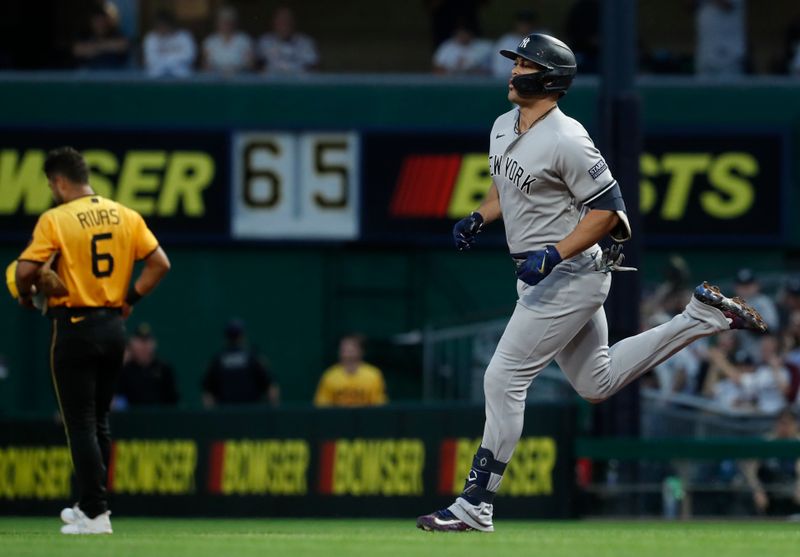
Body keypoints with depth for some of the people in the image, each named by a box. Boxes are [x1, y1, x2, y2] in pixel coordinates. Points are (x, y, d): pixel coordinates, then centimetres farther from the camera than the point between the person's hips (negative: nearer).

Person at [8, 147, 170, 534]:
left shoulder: (55, 220, -10)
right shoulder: (126, 216, 5)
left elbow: (25, 270, -17)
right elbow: (160, 263, 4)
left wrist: (26, 296, 2)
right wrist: (129, 298, 10)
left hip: (75, 328, -6)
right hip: (113, 325, 6)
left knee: (80, 425, -2)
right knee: (98, 422, 17)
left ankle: (96, 514, -7)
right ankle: (90, 507, 25)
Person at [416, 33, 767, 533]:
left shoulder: (565, 140, -21)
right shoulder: (504, 127, 7)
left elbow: (608, 207, -19)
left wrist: (554, 255, -26)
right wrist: (478, 219, 4)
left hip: (570, 275, -10)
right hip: (542, 276, 10)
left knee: (504, 379, -11)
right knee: (597, 384, 18)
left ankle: (475, 506, -6)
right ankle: (703, 314, 23)